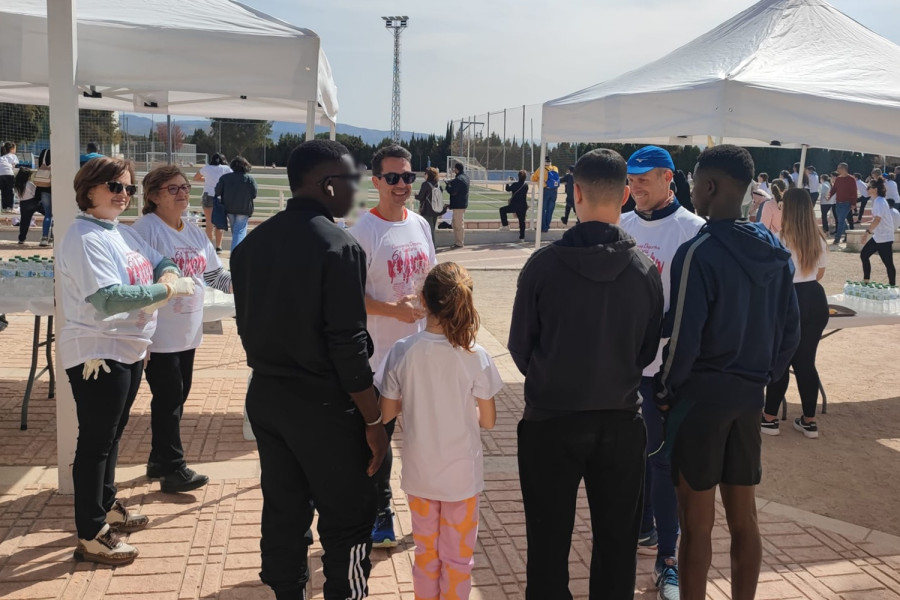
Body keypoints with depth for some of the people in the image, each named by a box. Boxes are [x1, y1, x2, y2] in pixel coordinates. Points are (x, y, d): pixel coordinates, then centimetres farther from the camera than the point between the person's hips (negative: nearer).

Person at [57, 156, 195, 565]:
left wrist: (168, 274, -5)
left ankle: (106, 507, 38)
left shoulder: (121, 232, 10)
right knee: (96, 442, 0)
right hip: (97, 355, -9)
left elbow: (159, 261, 19)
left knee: (112, 435, 21)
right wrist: (168, 290, -26)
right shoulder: (86, 238, -19)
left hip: (129, 349, 9)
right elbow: (109, 298, -30)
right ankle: (91, 537, 10)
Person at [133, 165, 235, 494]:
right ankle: (172, 469, 10)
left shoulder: (195, 233, 12)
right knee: (169, 399, -1)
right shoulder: (146, 229, -12)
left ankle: (159, 461, 29)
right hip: (158, 334, -8)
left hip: (188, 332, 8)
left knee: (176, 399, 15)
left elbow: (216, 274, 16)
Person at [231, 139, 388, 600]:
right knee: (347, 520, 6)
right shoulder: (338, 246, -17)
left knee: (282, 511, 17)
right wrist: (373, 421, -12)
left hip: (264, 396, 7)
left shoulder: (252, 243, 5)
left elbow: (247, 324, 12)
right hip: (322, 405, -7)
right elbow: (348, 345, -19)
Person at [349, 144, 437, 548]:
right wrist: (393, 310, -27)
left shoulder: (420, 225, 7)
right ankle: (380, 517, 22)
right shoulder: (362, 230, -13)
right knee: (378, 437, 6)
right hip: (379, 355, -6)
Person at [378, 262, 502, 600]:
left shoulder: (401, 352, -14)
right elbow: (488, 421, -8)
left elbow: (387, 413, -5)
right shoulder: (475, 357, -17)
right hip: (462, 473, -2)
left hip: (419, 472, 2)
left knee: (425, 551, 21)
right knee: (458, 557, 16)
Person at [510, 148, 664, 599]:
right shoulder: (645, 269, -7)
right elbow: (650, 349, 4)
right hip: (622, 420, 2)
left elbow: (520, 346, -3)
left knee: (549, 541, 12)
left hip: (551, 417, -2)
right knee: (617, 542, 16)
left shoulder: (543, 264, -13)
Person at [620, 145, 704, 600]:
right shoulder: (620, 226, 7)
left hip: (666, 363, -5)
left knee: (663, 456, 0)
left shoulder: (693, 230, -9)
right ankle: (642, 528, 34)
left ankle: (667, 557, 9)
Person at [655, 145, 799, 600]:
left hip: (700, 393, -7)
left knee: (696, 523, 4)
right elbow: (790, 330, 9)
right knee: (743, 517, 15)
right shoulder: (775, 252, 5)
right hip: (749, 396, 7)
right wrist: (763, 378, 17)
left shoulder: (699, 253, -17)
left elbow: (683, 337, -18)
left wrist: (665, 390, -4)